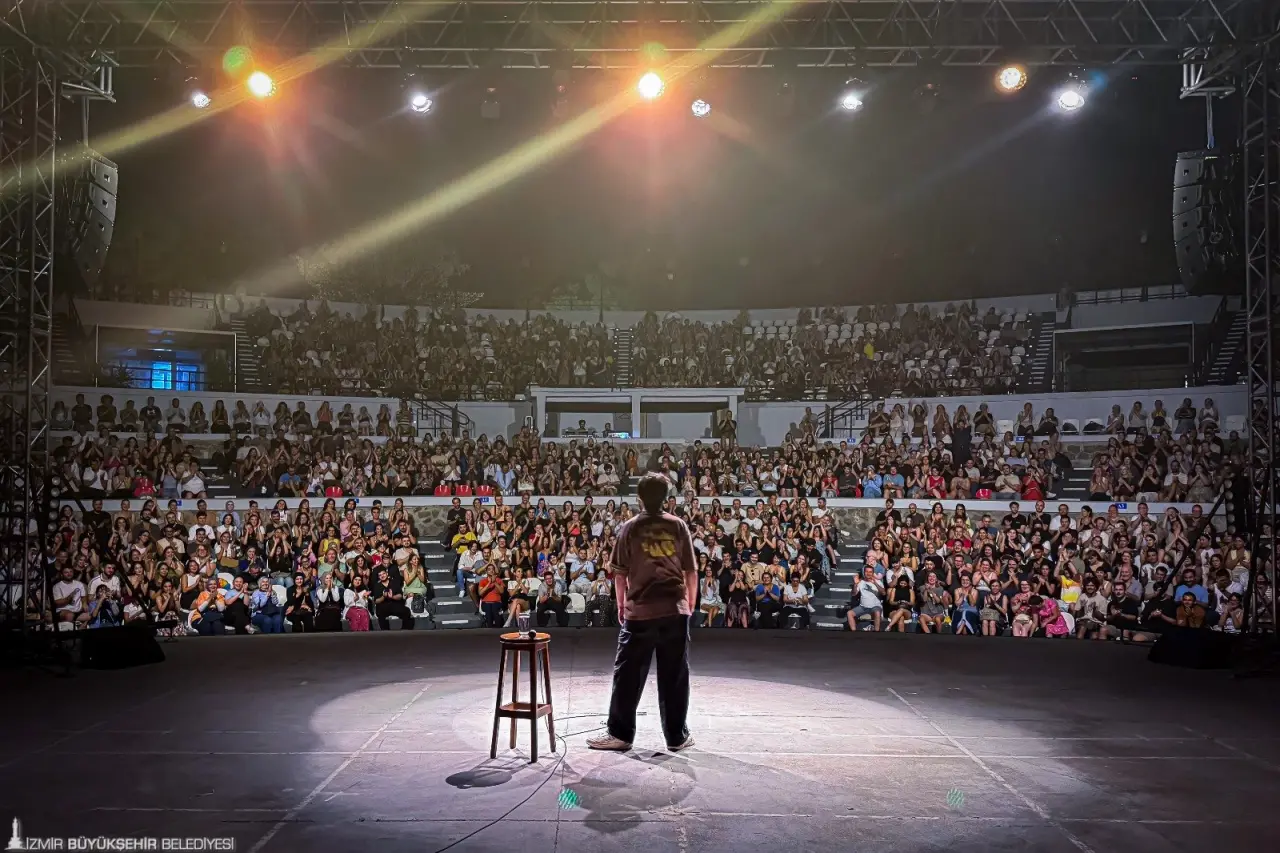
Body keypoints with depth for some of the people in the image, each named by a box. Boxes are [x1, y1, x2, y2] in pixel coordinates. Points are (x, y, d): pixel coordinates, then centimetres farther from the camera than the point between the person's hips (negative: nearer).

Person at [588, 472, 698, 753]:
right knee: (674, 676, 8)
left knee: (628, 674, 8)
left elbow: (620, 573, 0)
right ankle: (677, 736, 16)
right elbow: (691, 572, 4)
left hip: (639, 610, -1)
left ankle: (620, 733, 14)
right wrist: (691, 604, 16)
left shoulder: (630, 527, -1)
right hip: (675, 610, 1)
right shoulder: (678, 526, 2)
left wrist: (621, 603, 14)